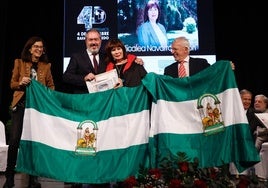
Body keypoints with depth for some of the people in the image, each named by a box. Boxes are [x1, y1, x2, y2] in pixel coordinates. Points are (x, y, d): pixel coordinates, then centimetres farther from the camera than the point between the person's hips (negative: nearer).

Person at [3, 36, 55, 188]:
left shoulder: (46, 66, 9)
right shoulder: (19, 63, 7)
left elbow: (51, 85, 11)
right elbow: (12, 84, 8)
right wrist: (20, 83, -13)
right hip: (21, 104, -1)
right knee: (14, 139, -7)